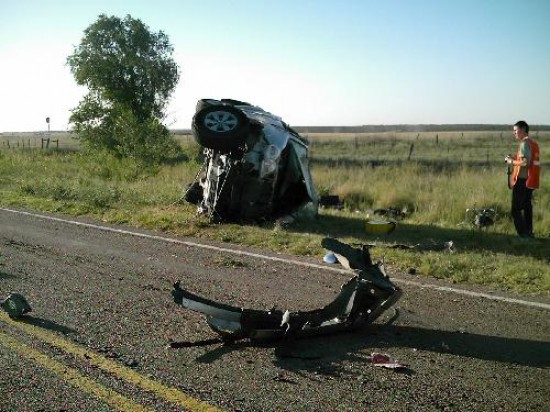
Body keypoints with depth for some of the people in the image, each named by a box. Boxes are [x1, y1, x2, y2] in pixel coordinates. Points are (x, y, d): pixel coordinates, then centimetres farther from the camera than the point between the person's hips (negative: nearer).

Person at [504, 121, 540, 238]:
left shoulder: (525, 143, -13)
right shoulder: (533, 143, 15)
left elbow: (525, 162, -23)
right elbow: (531, 161, 16)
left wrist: (512, 161, -9)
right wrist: (515, 159, 10)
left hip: (522, 180, -9)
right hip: (531, 181, 9)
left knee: (516, 209, -5)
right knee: (527, 207, 16)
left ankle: (523, 234, -7)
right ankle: (529, 232, 22)